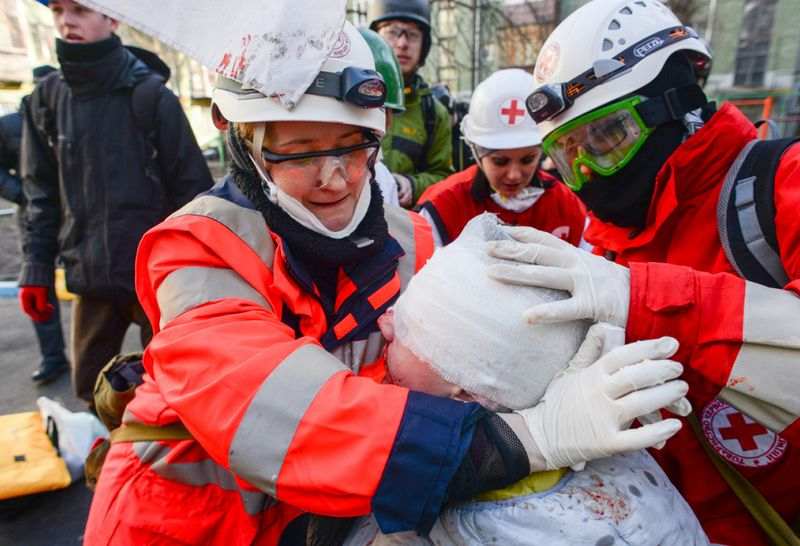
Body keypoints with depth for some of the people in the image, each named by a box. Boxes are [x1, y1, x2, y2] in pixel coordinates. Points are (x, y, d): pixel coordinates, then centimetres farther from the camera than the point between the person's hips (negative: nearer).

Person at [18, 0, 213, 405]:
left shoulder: (150, 94, -7)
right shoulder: (48, 98, 6)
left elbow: (192, 186, -6)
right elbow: (41, 192, 11)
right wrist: (35, 267, 6)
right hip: (89, 276, 5)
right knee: (90, 387, 16)